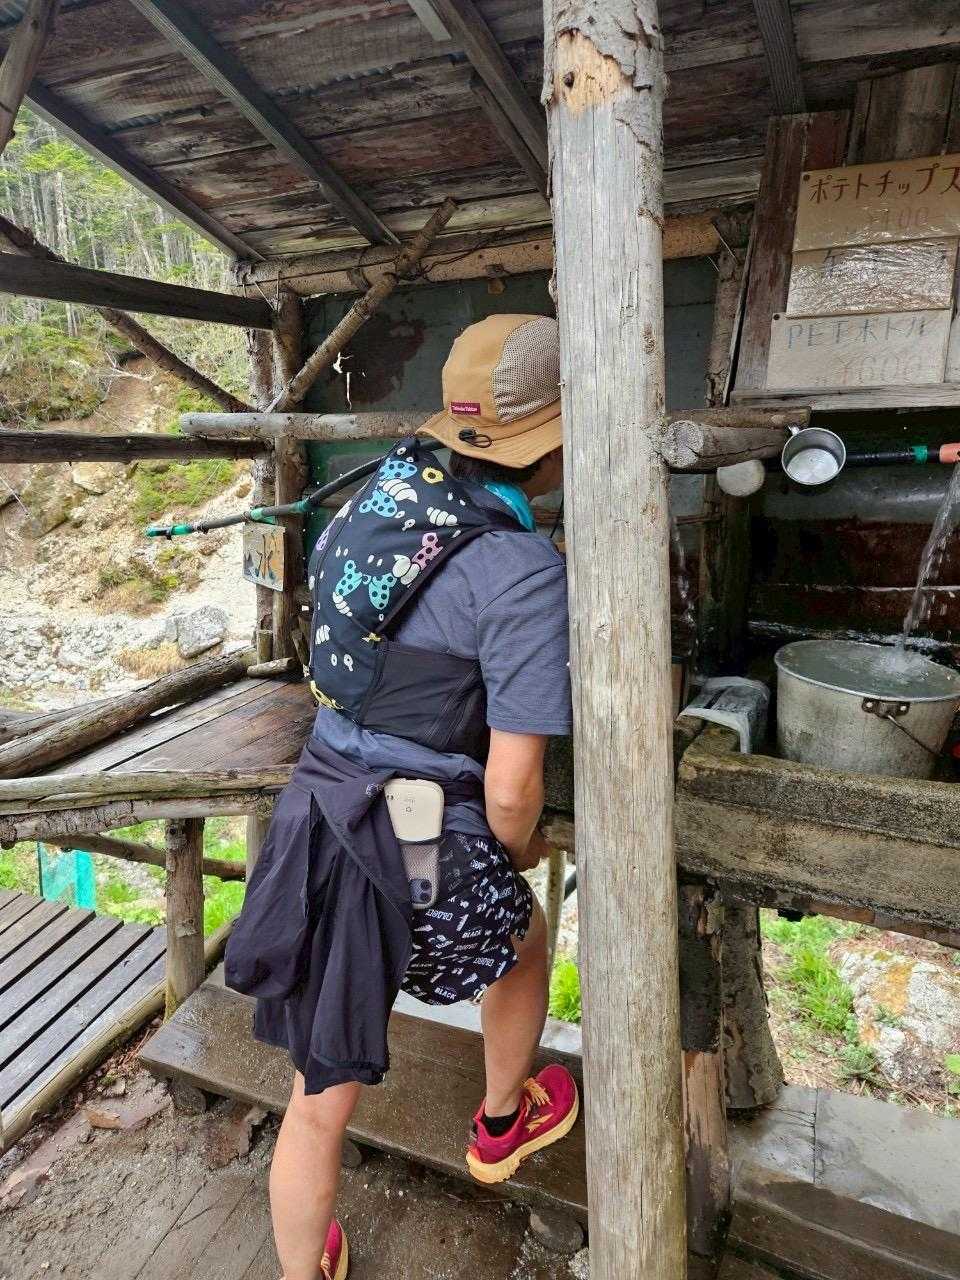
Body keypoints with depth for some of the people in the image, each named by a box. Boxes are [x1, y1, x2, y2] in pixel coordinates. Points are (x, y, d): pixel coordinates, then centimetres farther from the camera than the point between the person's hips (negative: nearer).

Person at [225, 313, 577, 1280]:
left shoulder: (384, 494, 3)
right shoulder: (524, 569, -18)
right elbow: (512, 785, -18)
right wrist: (520, 852, 5)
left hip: (317, 811, 6)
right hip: (421, 845, -5)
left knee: (319, 1099, 23)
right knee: (523, 940, 31)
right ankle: (503, 1124, 57)